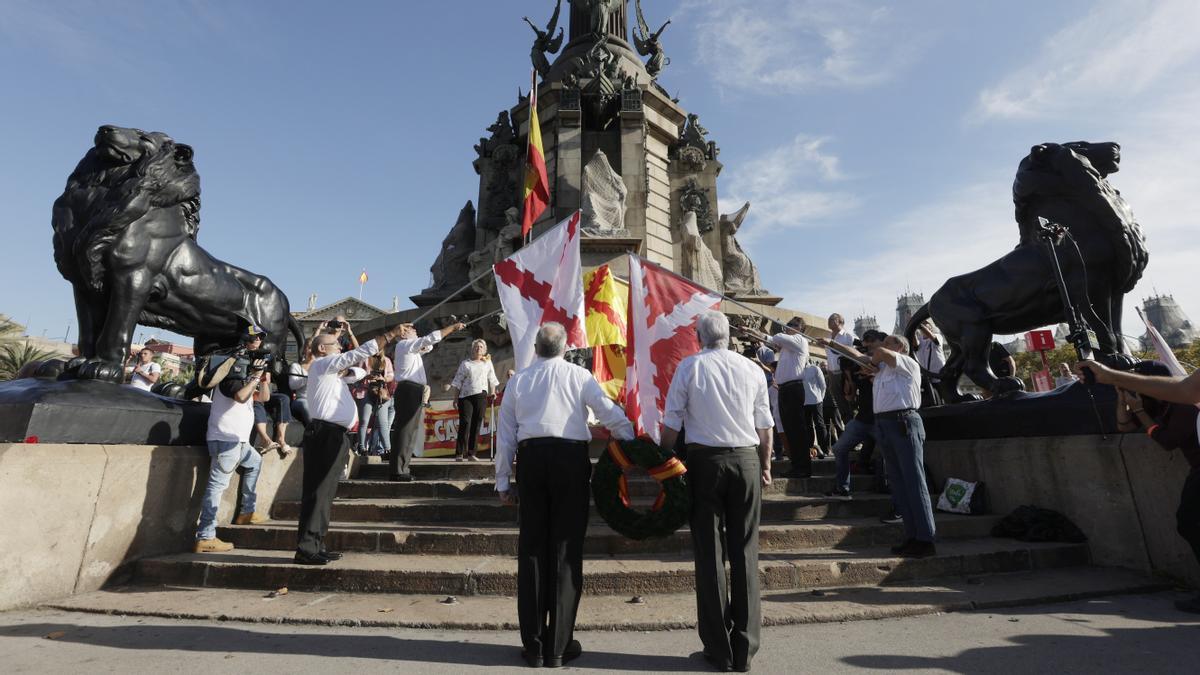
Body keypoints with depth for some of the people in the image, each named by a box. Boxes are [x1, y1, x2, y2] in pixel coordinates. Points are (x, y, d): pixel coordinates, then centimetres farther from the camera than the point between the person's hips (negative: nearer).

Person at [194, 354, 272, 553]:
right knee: (217, 485, -13)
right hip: (225, 440, -11)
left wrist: (265, 381, 0)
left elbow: (263, 397, 17)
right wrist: (256, 377, -21)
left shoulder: (245, 381, 16)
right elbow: (240, 397, -29)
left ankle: (247, 512, 29)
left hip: (239, 440, 11)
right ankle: (205, 538, -15)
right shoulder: (231, 379, -10)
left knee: (256, 462, 27)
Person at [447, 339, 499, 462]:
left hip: (481, 396, 2)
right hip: (466, 396, -1)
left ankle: (471, 453, 3)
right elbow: (459, 380, 10)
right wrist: (456, 396, 3)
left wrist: (493, 391, 5)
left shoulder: (487, 362, 16)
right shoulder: (465, 363, 12)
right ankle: (459, 453, -7)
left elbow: (492, 379, 16)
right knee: (465, 423, -10)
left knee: (477, 424, -1)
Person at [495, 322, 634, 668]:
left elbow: (505, 435, 10)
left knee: (531, 549, 11)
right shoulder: (578, 374, 3)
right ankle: (558, 647, 15)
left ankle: (533, 645, 21)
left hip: (531, 459, 3)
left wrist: (503, 480, 15)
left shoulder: (518, 380, 11)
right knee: (566, 551, 6)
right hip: (571, 458, -2)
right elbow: (611, 413, -2)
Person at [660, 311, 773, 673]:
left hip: (704, 460, -2)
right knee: (745, 552, 10)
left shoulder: (689, 366, -3)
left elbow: (671, 424, -4)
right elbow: (765, 426, 9)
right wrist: (765, 466, 19)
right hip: (747, 460, 2)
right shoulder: (752, 369, 3)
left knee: (710, 553, 7)